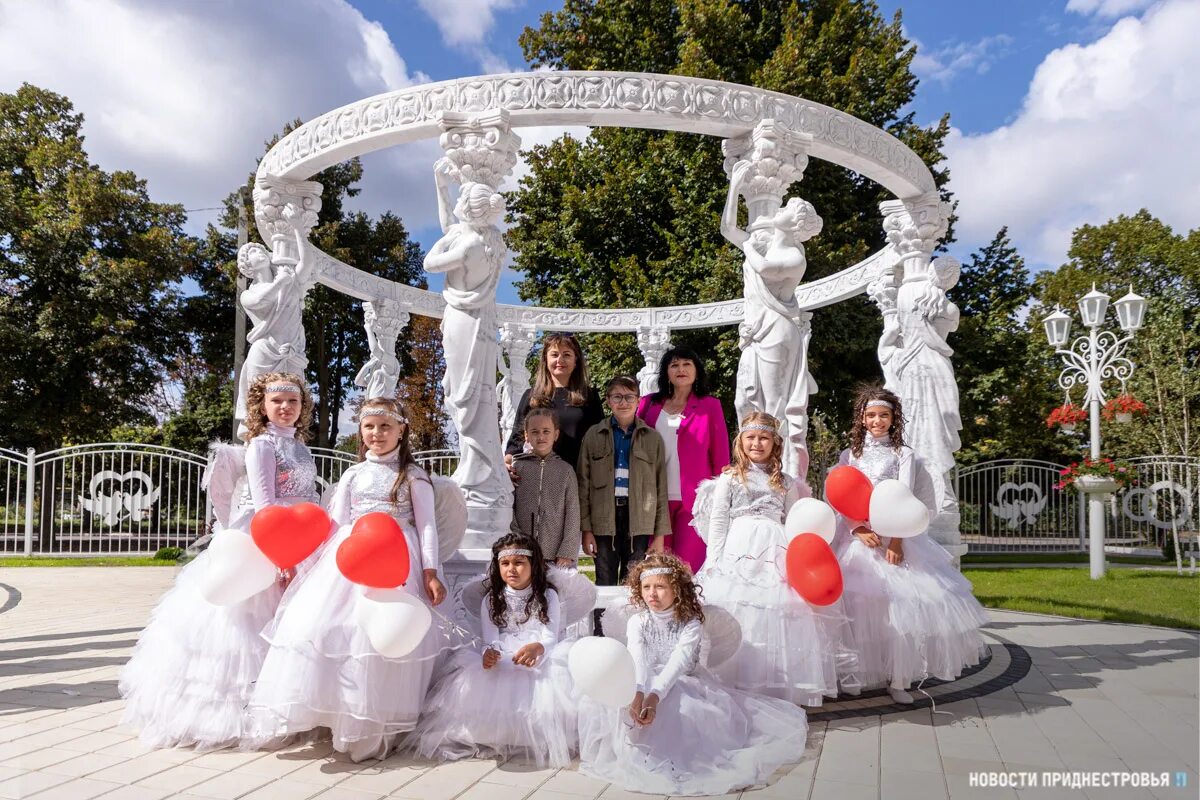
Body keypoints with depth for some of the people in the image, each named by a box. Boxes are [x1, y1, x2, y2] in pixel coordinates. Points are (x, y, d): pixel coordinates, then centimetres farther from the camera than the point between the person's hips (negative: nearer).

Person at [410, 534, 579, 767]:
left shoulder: (547, 596, 6)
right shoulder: (492, 600, 12)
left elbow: (550, 638, -6)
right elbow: (491, 639, 0)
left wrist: (537, 648, -31)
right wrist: (490, 652, -26)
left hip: (539, 661, -1)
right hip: (502, 663, 2)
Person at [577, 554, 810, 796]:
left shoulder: (691, 623, -14)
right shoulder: (637, 622, -7)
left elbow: (678, 662, -30)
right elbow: (637, 660, -26)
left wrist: (655, 696, -46)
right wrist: (638, 693, -47)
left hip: (684, 684, -1)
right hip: (647, 685, 2)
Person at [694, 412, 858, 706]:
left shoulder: (786, 483, 17)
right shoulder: (729, 478, 12)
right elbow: (717, 521, 6)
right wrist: (713, 562, -3)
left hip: (776, 553, 2)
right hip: (738, 551, -2)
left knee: (779, 613, -8)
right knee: (736, 614, -11)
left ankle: (776, 684, 0)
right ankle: (735, 683, -3)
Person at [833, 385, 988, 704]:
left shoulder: (903, 454, 8)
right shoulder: (849, 454, 12)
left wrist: (896, 539, -15)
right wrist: (860, 531, -13)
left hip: (894, 535, -1)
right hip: (858, 535, 1)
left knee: (900, 603, -9)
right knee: (859, 604, -4)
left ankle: (898, 679, -1)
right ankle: (852, 675, 7)